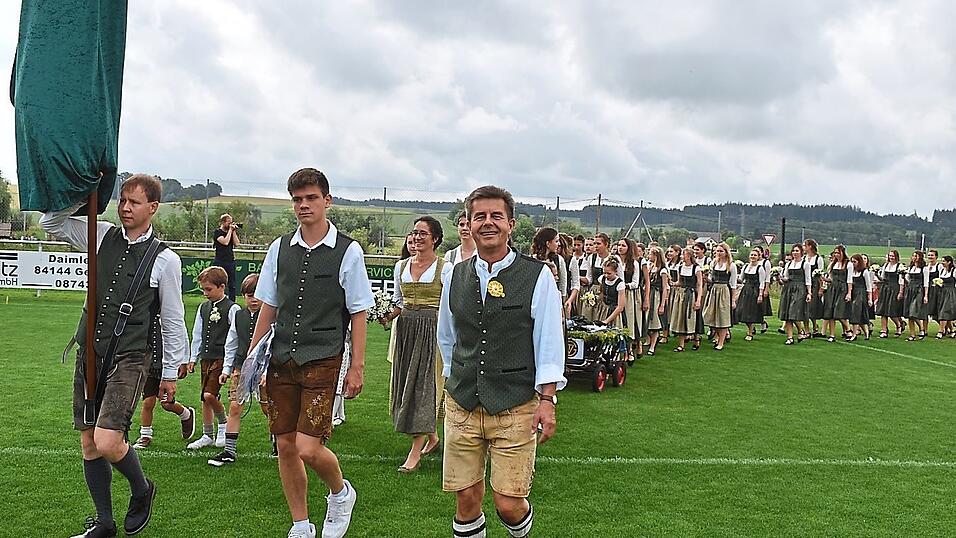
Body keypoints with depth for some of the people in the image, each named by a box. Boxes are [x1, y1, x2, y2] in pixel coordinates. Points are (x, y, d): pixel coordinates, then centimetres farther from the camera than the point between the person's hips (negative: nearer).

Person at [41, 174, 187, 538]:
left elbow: (173, 321, -1)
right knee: (88, 444, 9)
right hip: (89, 354, 5)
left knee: (107, 443, -16)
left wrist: (170, 374, 1)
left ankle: (142, 491, 15)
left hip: (128, 360, -5)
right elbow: (50, 222, 13)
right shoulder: (103, 236, 6)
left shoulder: (165, 260, -6)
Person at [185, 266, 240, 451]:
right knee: (204, 398, 11)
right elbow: (197, 334, 18)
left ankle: (223, 424, 9)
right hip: (205, 357, 7)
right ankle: (207, 435, 23)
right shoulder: (203, 308, 12)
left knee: (209, 395, -17)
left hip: (222, 358, -7)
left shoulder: (231, 309, -8)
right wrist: (193, 357, 16)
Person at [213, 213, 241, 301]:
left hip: (231, 261, 5)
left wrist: (234, 231, -2)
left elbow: (236, 243, 1)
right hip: (220, 262, -5)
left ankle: (232, 303, 8)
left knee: (232, 286, 5)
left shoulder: (232, 232, 13)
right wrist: (230, 230, -9)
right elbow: (225, 242, -17)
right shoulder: (217, 232, -2)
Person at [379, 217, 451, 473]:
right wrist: (388, 317, 0)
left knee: (423, 385, -7)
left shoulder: (445, 268, -4)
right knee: (406, 384, 9)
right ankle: (432, 436, 29)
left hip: (433, 330, -6)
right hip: (406, 329, 6)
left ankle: (415, 451, -2)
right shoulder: (401, 266, 11)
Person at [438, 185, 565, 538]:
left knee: (509, 505, -1)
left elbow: (549, 345, -4)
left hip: (516, 407, -3)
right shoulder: (455, 277, 7)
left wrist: (546, 400, -9)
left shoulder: (538, 277, -4)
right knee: (466, 499, 6)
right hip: (461, 406, 3)